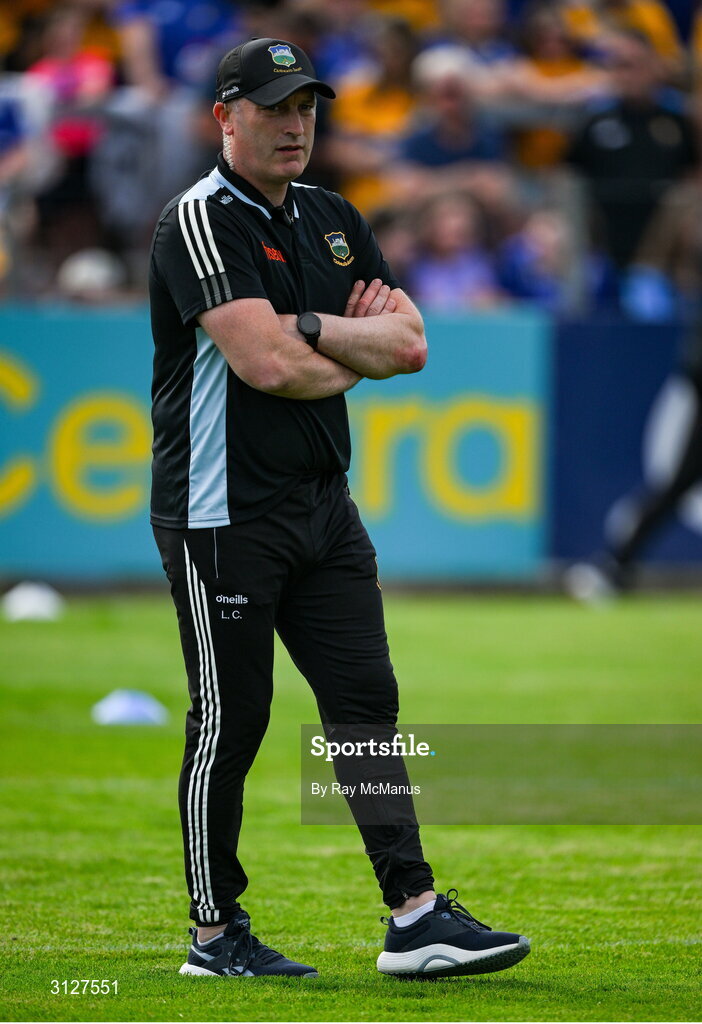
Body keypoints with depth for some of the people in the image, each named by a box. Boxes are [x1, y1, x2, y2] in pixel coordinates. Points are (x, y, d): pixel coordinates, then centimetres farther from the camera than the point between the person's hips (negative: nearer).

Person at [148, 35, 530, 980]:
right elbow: (265, 363, -22)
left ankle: (416, 917, 2)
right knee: (231, 720, -2)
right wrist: (357, 358, -3)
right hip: (225, 513, -7)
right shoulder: (201, 221, -11)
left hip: (325, 508, 7)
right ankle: (216, 936, 8)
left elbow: (410, 344, 6)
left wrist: (311, 329, -11)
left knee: (367, 701, 2)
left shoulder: (334, 221, 14)